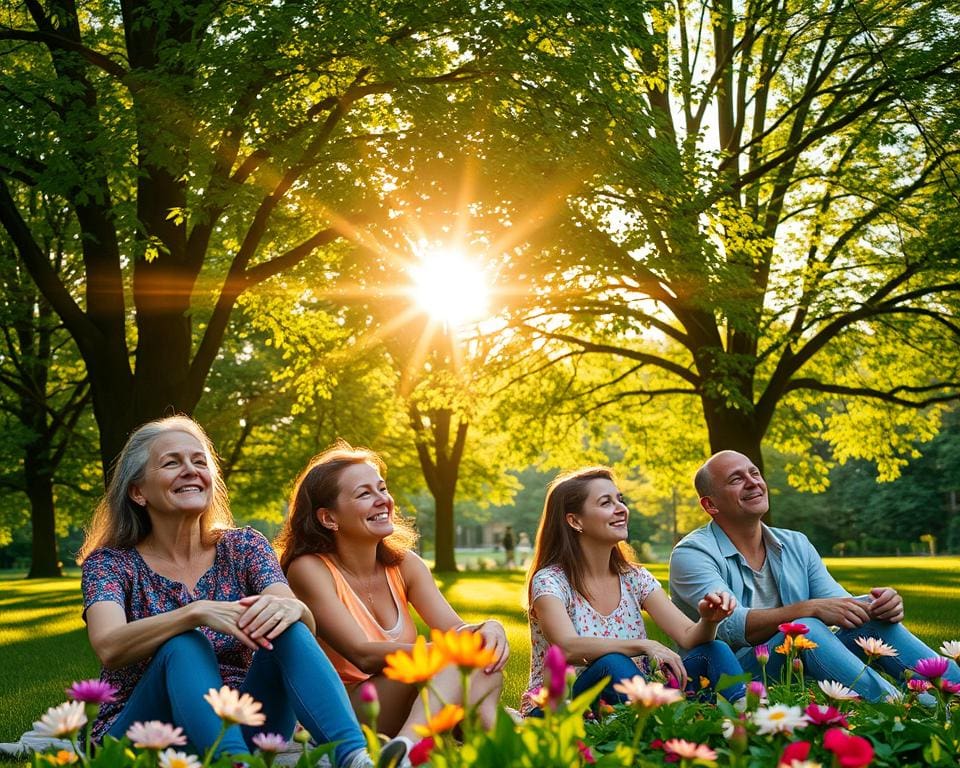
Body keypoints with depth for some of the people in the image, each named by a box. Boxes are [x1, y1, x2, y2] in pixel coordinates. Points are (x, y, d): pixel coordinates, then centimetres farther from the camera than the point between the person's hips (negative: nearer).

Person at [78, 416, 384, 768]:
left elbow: (308, 626, -11)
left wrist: (289, 608, -36)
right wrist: (196, 613, -37)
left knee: (287, 632, -25)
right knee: (183, 644, -31)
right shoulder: (109, 564, 0)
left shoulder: (242, 546, 6)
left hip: (237, 727, 2)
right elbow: (108, 649, -22)